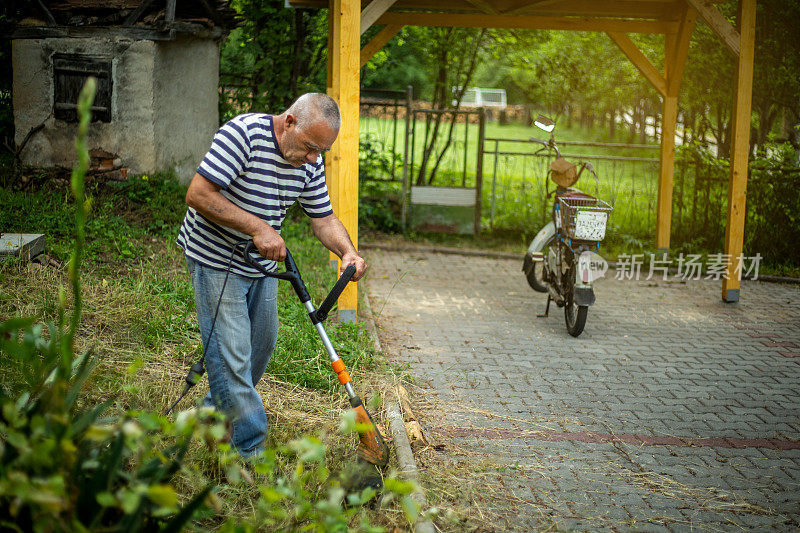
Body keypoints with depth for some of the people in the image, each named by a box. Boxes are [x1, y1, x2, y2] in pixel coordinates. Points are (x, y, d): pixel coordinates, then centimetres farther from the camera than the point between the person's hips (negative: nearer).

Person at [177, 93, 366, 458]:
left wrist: (348, 252, -20)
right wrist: (258, 228, -32)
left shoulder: (310, 161, -4)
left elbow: (323, 218, 1)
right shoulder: (242, 134, -26)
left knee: (260, 347, 16)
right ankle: (251, 449, -1)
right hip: (215, 260, -7)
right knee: (231, 355, -8)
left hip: (261, 263, 7)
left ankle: (217, 411, 39)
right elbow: (198, 194, -29)